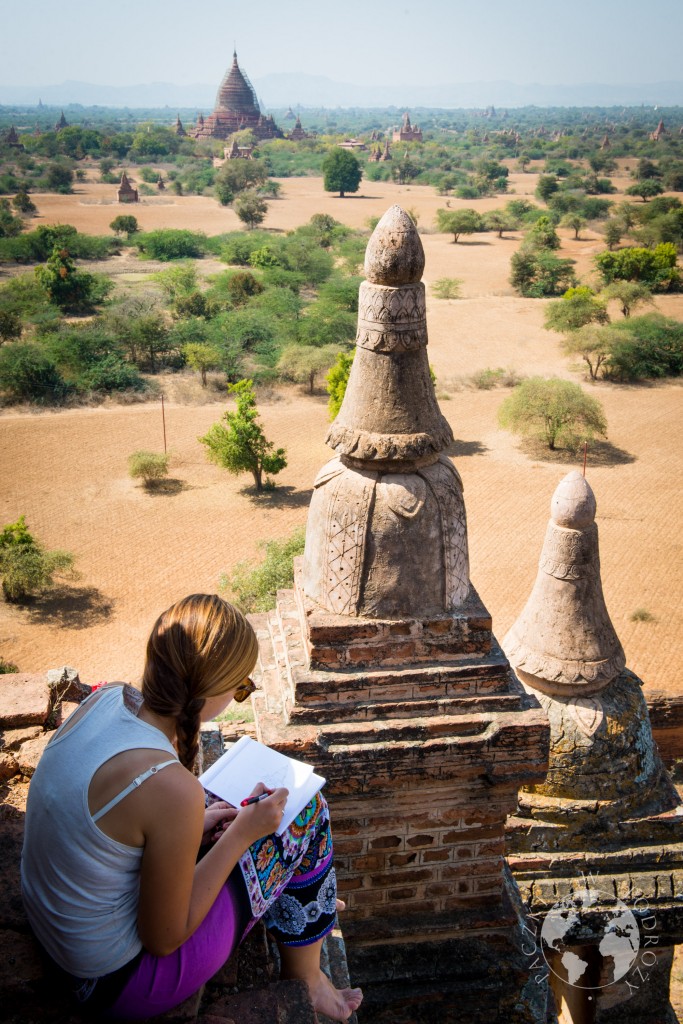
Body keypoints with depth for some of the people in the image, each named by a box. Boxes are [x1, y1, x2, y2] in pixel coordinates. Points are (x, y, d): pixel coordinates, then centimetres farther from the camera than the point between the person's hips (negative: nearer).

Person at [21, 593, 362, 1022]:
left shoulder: (107, 699, -12)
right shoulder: (171, 787, -34)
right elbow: (164, 939, -20)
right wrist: (241, 834, -14)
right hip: (118, 982, -7)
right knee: (306, 815, -1)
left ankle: (307, 904, 47)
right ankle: (304, 983, 24)